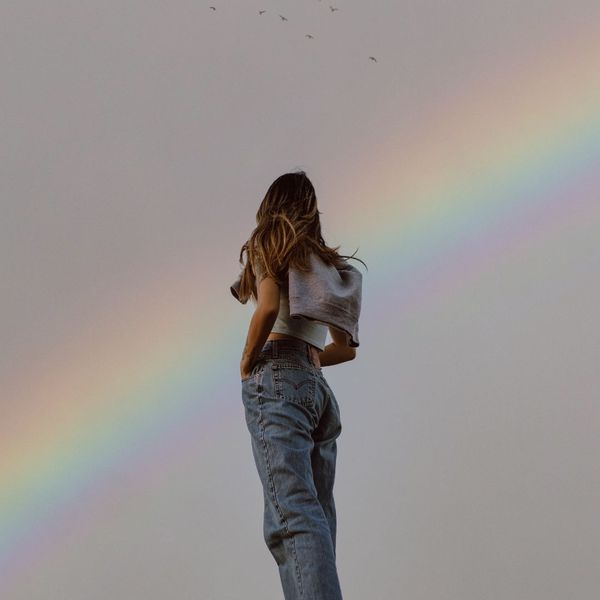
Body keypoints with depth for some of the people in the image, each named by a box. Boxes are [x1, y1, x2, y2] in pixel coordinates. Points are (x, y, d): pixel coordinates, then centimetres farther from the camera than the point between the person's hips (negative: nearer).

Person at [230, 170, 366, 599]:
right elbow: (346, 348, 26)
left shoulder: (268, 244, 8)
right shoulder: (328, 263, 26)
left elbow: (268, 307, -11)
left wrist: (247, 363, 0)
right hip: (319, 386, 7)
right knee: (316, 518, 3)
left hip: (277, 378, -7)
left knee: (293, 511, -22)